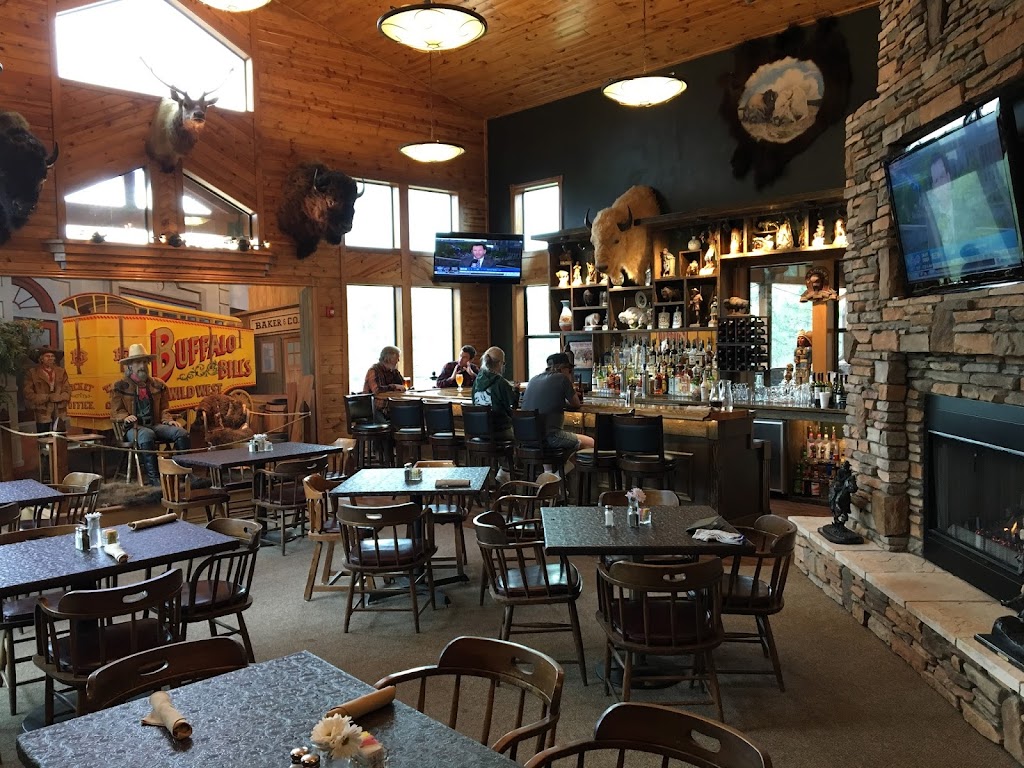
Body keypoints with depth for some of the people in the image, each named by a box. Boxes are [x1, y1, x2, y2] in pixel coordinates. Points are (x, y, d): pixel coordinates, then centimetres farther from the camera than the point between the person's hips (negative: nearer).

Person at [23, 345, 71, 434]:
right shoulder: (32, 373, 2)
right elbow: (28, 394, -2)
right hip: (42, 414, -2)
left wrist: (58, 397, -12)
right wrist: (47, 398, -11)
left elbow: (67, 391, 8)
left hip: (60, 414, 3)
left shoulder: (61, 371, 12)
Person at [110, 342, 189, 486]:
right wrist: (126, 417, -17)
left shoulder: (158, 385, 21)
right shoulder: (120, 387, 10)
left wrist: (168, 420, -1)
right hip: (133, 427, -4)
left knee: (181, 432, -23)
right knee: (147, 435, -39)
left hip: (155, 424, 4)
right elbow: (115, 412, 5)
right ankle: (153, 477, -38)